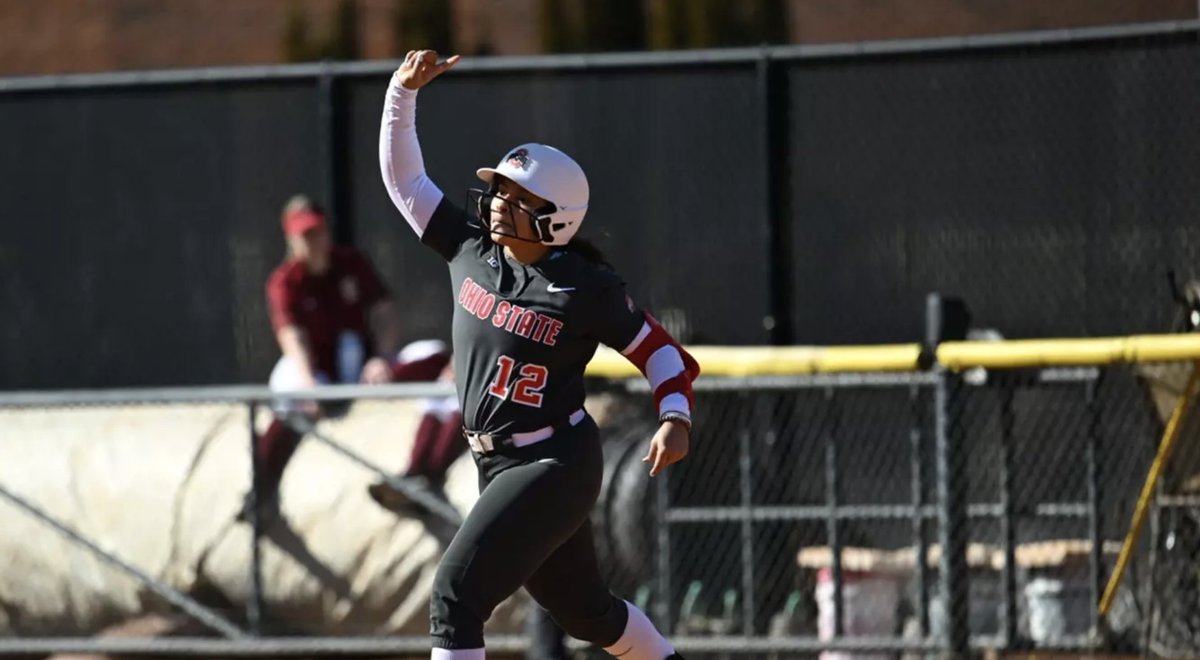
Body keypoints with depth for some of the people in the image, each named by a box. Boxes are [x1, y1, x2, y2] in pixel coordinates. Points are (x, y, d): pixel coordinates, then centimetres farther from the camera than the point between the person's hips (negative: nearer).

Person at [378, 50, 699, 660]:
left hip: (557, 465, -7)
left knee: (457, 590, -18)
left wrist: (675, 419, -22)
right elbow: (403, 176, 8)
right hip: (496, 465, 7)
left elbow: (664, 354, -5)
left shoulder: (587, 290, -12)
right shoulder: (469, 251, 3)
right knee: (582, 609, 18)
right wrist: (404, 91, -2)